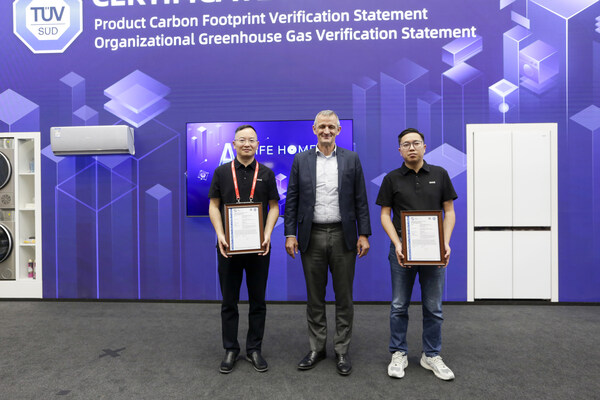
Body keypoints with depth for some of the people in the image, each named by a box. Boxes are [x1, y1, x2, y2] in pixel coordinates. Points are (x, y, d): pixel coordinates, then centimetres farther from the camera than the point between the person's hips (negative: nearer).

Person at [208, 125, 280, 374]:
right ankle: (231, 350, 23)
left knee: (258, 301, 8)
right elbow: (214, 205, 3)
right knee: (229, 301, 8)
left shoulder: (266, 174, 5)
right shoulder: (222, 172, 4)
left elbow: (274, 206, 3)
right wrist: (220, 235, -11)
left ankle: (254, 349, 23)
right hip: (228, 246, 0)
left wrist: (267, 235, -11)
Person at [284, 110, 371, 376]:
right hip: (312, 236, 1)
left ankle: (342, 351, 24)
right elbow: (292, 200, 3)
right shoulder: (301, 160, 5)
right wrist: (290, 234, -4)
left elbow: (360, 200, 2)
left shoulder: (351, 159, 4)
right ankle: (316, 348, 28)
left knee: (344, 297, 8)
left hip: (343, 236, 0)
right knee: (314, 297, 11)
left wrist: (363, 234, -3)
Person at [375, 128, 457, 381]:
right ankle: (398, 354, 23)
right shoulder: (392, 179, 2)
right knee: (399, 306, 7)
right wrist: (397, 244, -13)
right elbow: (385, 214, 0)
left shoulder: (439, 175, 4)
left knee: (433, 307, 9)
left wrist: (446, 242, -9)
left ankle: (431, 355, 26)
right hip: (402, 250, -1)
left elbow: (449, 211, 5)